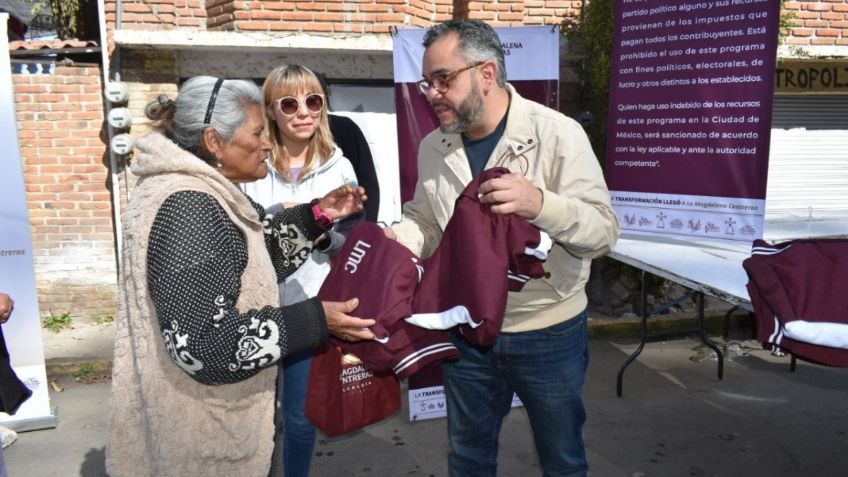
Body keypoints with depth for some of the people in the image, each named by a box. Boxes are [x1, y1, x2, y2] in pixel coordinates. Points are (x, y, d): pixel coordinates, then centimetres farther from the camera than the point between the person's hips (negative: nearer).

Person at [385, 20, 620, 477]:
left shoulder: (558, 134, -16)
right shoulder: (432, 148, 0)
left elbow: (604, 231, -20)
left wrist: (540, 203, -39)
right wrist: (395, 238, -13)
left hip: (550, 334, -3)